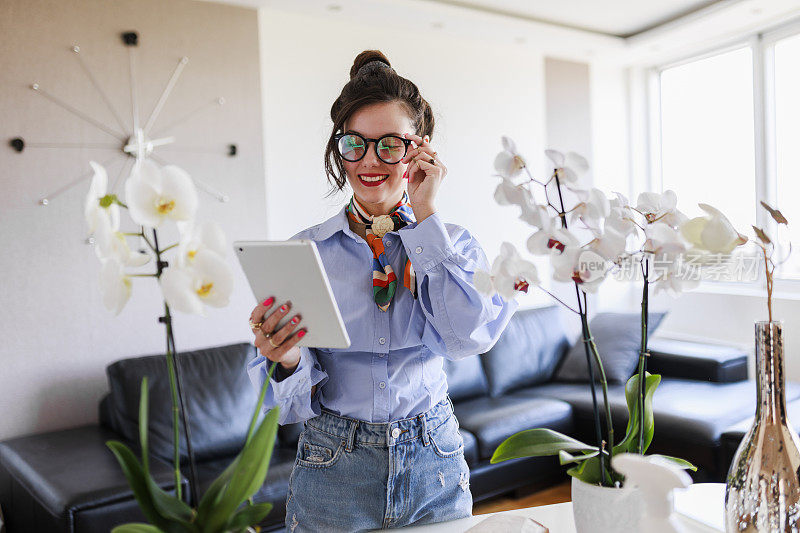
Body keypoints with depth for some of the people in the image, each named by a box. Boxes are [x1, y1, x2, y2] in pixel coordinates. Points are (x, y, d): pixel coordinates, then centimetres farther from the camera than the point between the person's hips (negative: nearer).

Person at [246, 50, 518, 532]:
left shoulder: (451, 242, -1)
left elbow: (471, 335, -21)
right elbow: (299, 404, -5)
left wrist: (425, 215, -17)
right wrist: (287, 362, -27)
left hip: (434, 472, 1)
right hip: (335, 472, -1)